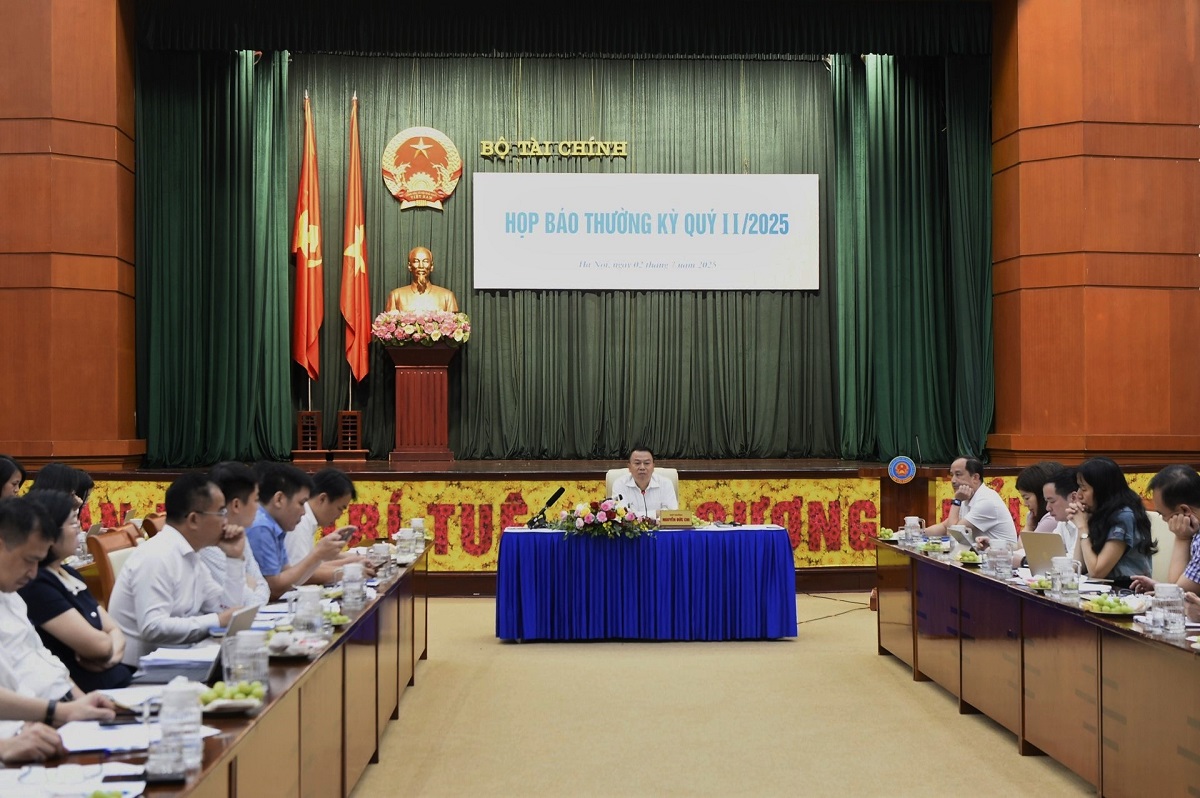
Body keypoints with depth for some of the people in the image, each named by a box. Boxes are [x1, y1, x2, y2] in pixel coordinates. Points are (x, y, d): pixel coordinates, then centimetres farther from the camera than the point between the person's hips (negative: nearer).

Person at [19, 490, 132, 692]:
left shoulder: (70, 574, 14)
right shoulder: (36, 586, -15)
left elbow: (114, 631, 13)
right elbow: (96, 645, -18)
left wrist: (112, 653, -8)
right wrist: (109, 641, 4)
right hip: (89, 694, -8)